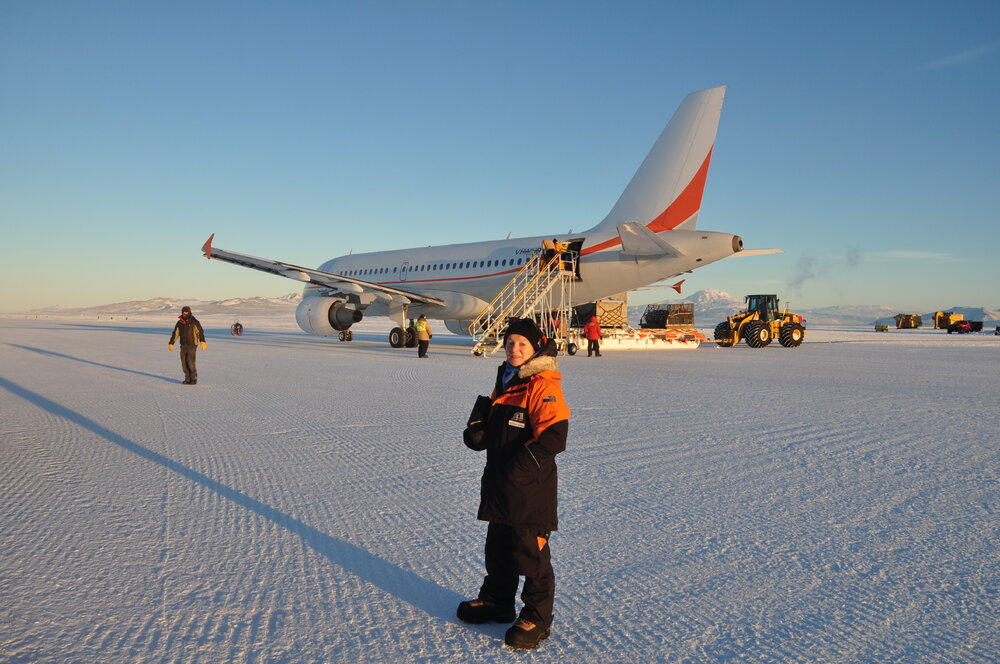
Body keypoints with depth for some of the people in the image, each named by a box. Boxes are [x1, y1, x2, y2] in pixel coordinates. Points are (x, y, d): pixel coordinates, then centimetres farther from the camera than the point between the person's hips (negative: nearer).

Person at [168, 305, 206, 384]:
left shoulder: (194, 322, -8)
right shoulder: (180, 323, 8)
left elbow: (200, 331, -17)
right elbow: (175, 333, 12)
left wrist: (202, 342, -31)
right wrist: (171, 343, 6)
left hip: (192, 345, -5)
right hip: (183, 346, 5)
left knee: (190, 362, -13)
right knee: (184, 363, 2)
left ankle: (194, 379, -1)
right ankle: (188, 379, 13)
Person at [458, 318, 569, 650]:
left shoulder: (543, 386, -17)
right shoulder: (505, 381, 12)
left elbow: (553, 436, -24)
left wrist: (520, 468, -23)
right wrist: (477, 430, 4)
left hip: (531, 488, -9)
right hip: (500, 485, 9)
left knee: (531, 553, 2)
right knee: (498, 547, 21)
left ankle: (537, 619, 17)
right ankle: (497, 601, 39)